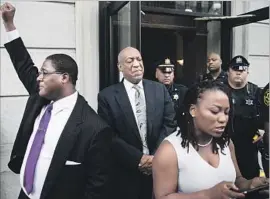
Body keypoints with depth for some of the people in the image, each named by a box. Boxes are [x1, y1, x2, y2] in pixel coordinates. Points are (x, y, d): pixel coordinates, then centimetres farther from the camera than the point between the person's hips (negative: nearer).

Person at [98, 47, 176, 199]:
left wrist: (156, 156, -11)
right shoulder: (107, 96, -6)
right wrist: (138, 159, -15)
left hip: (160, 167, 2)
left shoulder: (160, 89, 2)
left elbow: (170, 124, -1)